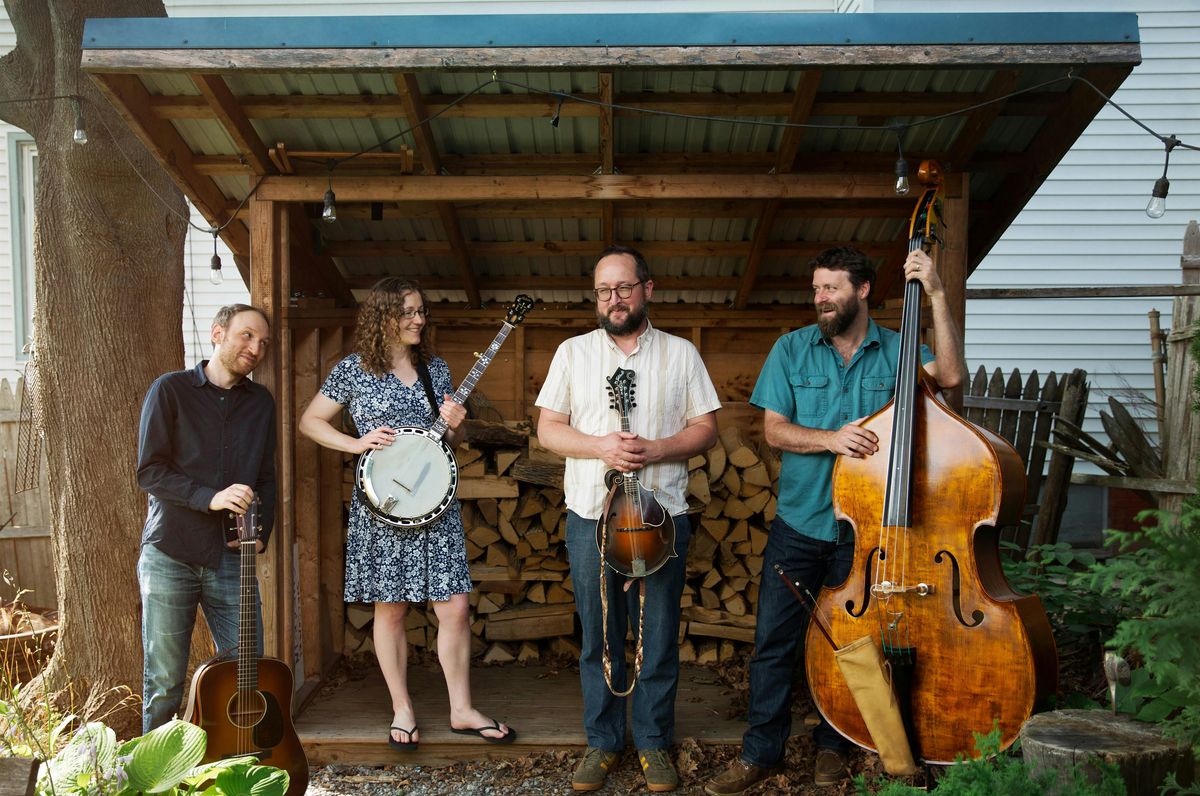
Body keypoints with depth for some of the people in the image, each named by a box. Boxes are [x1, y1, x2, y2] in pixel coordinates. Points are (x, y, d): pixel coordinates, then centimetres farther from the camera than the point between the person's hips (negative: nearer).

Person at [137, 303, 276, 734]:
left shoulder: (261, 402, 12)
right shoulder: (171, 389, -1)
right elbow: (149, 472, -7)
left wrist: (260, 533, 0)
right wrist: (210, 498, -19)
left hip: (232, 556, 3)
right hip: (170, 555, -3)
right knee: (163, 682, 5)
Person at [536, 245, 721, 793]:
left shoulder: (680, 353, 6)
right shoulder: (573, 352, 7)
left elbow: (705, 429, 3)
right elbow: (548, 429, 3)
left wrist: (655, 449, -15)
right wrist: (601, 446, -15)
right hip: (591, 515, 1)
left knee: (658, 638, 5)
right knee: (599, 638, 8)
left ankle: (653, 743, 21)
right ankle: (602, 742, 23)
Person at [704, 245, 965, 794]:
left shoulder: (896, 351, 0)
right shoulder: (792, 349, 1)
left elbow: (951, 376, -18)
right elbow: (775, 429, -5)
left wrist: (937, 297, -22)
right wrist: (830, 439, -23)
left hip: (862, 527, 0)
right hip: (798, 524, 1)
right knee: (774, 640, 3)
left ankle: (833, 745, 31)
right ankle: (761, 751, 18)